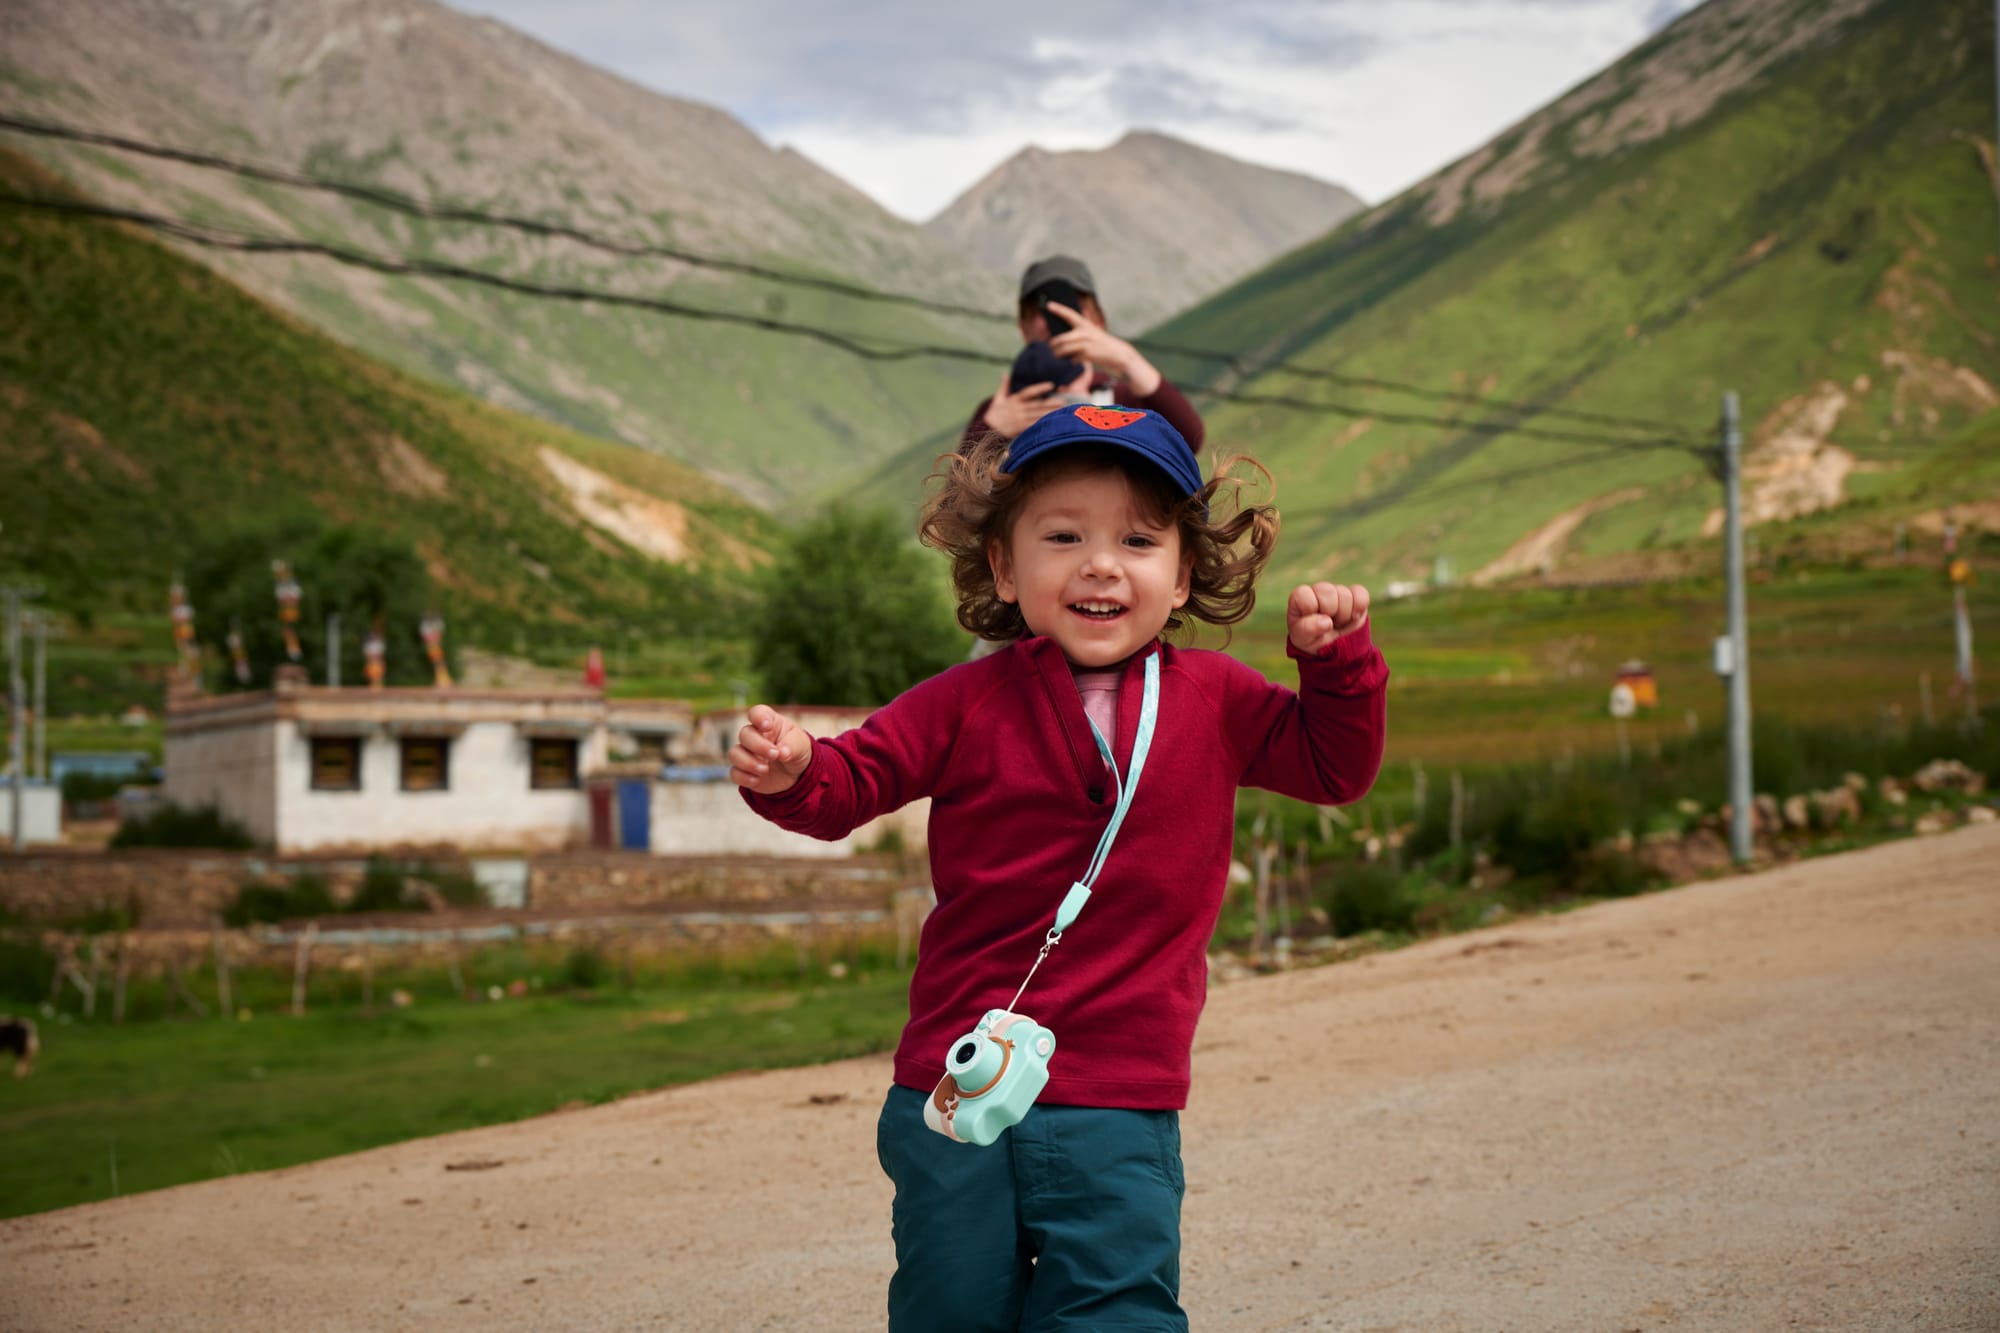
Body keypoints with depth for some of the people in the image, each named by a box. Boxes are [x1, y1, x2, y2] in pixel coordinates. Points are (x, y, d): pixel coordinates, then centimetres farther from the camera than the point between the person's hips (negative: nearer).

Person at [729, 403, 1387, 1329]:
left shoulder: (1216, 702, 5)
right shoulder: (968, 705, -1)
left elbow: (1335, 768, 13)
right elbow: (854, 782, -1)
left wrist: (1335, 658, -3)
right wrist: (791, 773, -23)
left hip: (1121, 1108, 0)